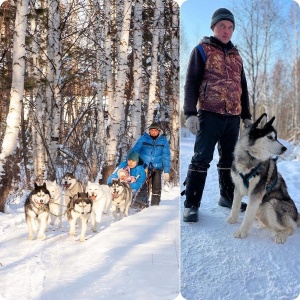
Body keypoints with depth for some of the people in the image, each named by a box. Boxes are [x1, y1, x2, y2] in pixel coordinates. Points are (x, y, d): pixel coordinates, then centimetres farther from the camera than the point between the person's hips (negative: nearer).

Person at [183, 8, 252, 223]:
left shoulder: (236, 55, 19)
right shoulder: (202, 50, 2)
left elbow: (243, 88, 23)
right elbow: (191, 83, -5)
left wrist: (247, 116, 18)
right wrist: (190, 113, -16)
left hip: (233, 117, 6)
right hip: (210, 114, -6)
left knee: (229, 159, 12)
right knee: (201, 158, -7)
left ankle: (227, 196, 25)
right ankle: (191, 205, -3)